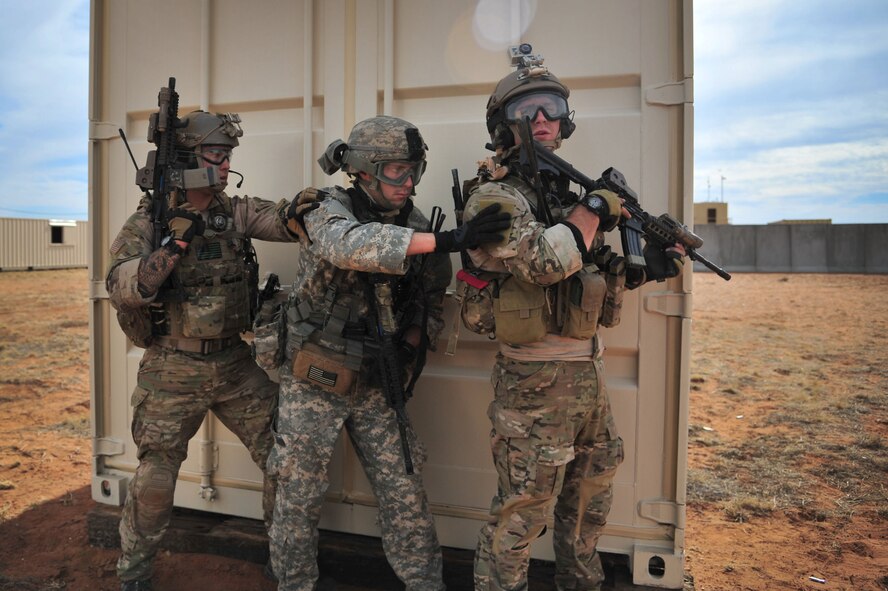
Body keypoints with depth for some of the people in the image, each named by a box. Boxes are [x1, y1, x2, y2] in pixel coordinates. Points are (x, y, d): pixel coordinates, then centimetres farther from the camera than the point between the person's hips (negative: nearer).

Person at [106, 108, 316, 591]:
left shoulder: (234, 212, 3)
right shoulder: (148, 222, -8)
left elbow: (280, 221, -13)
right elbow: (121, 288, -20)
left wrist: (304, 207, -34)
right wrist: (174, 244, -33)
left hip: (236, 364, 4)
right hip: (173, 370, -3)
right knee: (155, 480, 8)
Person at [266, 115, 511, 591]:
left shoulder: (415, 225, -2)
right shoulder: (328, 209, -14)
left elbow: (431, 298, 11)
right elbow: (351, 244, -39)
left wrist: (412, 344, -6)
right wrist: (446, 239, -45)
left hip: (375, 384, 3)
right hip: (314, 382, -3)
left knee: (406, 494, 6)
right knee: (300, 497, 10)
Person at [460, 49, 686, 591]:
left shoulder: (567, 191, 13)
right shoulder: (493, 196, -12)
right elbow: (543, 262, -29)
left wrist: (650, 269, 5)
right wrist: (596, 208, -16)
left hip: (589, 371, 9)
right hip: (536, 379, -8)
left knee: (591, 495, 23)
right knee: (522, 510, 2)